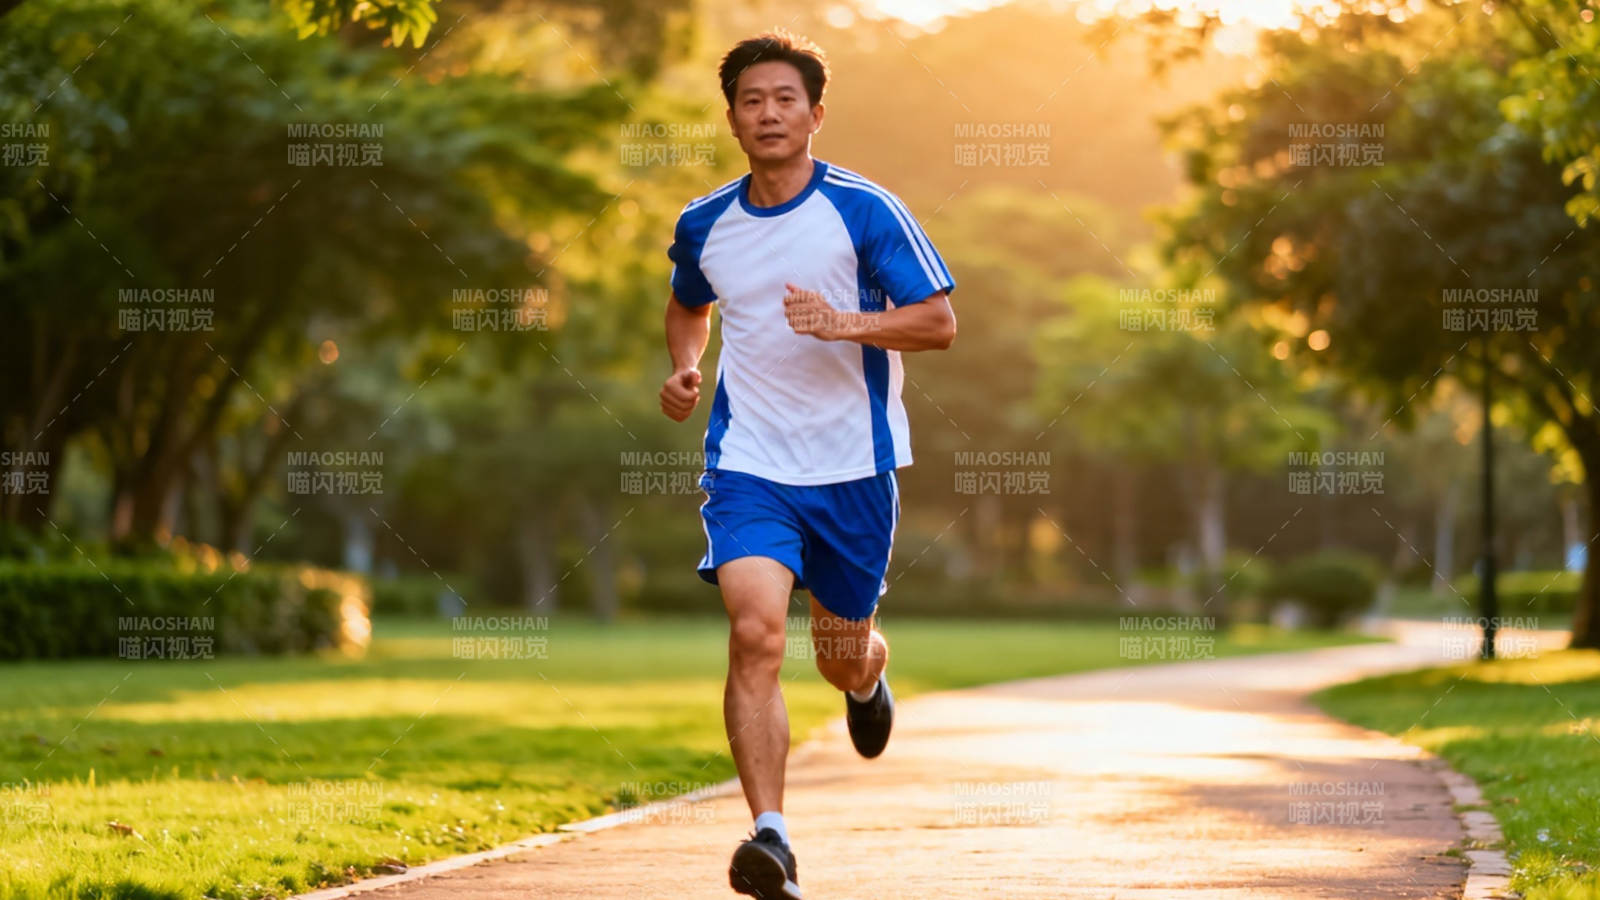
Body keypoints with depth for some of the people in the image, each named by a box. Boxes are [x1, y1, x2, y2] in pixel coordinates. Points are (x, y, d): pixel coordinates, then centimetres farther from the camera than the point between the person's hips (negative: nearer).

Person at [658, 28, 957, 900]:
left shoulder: (864, 210, -6)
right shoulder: (703, 224, 5)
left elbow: (939, 320, -6)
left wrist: (845, 324, -22)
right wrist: (683, 367, 5)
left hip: (853, 467, -1)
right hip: (749, 462, 1)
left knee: (842, 660, 13)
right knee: (755, 633, -22)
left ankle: (869, 677, 53)